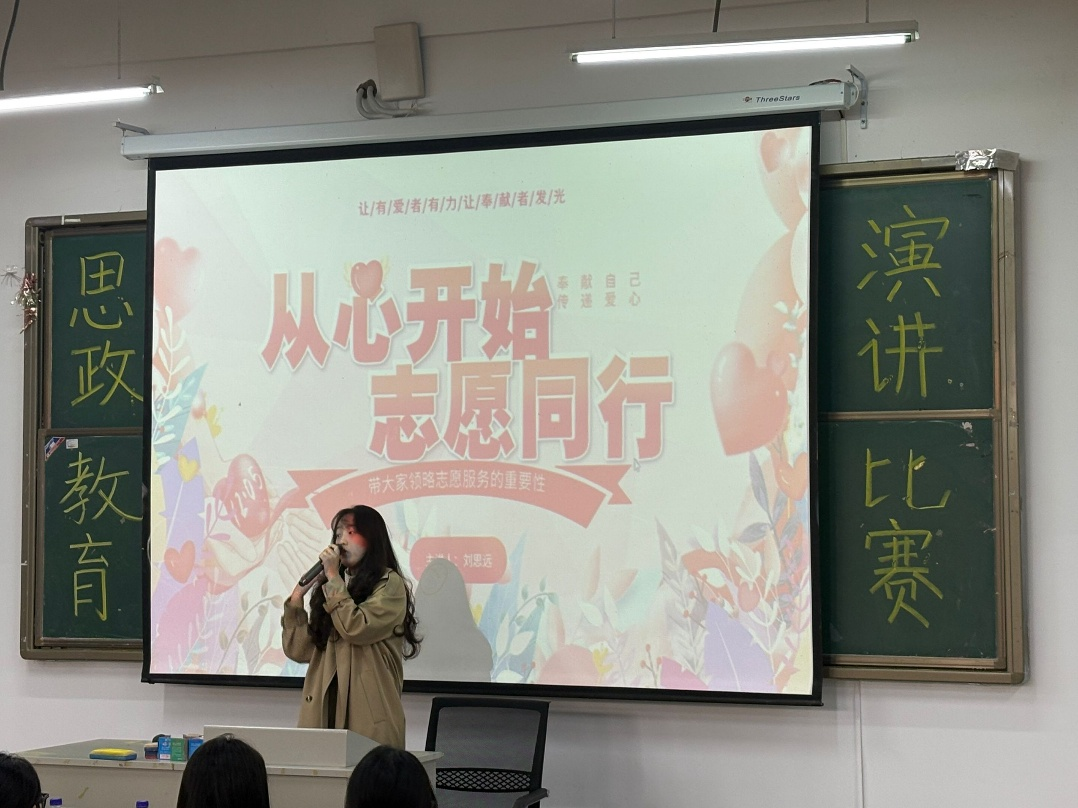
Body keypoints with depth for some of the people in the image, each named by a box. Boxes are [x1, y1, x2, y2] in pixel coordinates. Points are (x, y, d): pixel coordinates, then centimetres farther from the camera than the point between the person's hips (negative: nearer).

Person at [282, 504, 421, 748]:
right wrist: (296, 598, 2)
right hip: (324, 712, 5)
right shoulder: (328, 588, 16)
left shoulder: (389, 585, 0)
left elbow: (356, 629, -16)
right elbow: (300, 651, 11)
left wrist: (333, 578, -6)